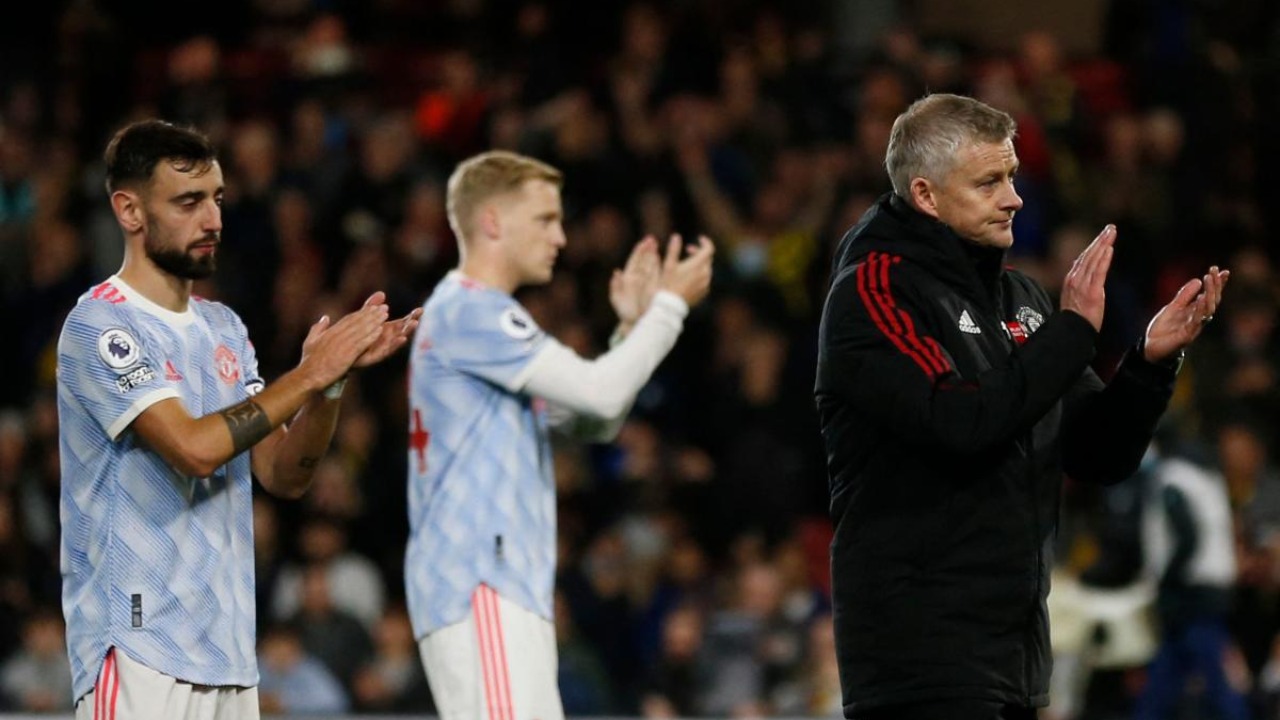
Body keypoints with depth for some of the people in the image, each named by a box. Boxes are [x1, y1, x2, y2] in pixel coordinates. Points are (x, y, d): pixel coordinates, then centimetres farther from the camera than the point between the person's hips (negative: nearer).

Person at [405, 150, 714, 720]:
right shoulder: (470, 312, -10)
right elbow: (599, 391, -16)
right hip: (478, 584, -11)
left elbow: (593, 422, 23)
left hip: (507, 586, 11)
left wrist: (632, 325, 11)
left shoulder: (482, 315, 22)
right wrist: (671, 305, -5)